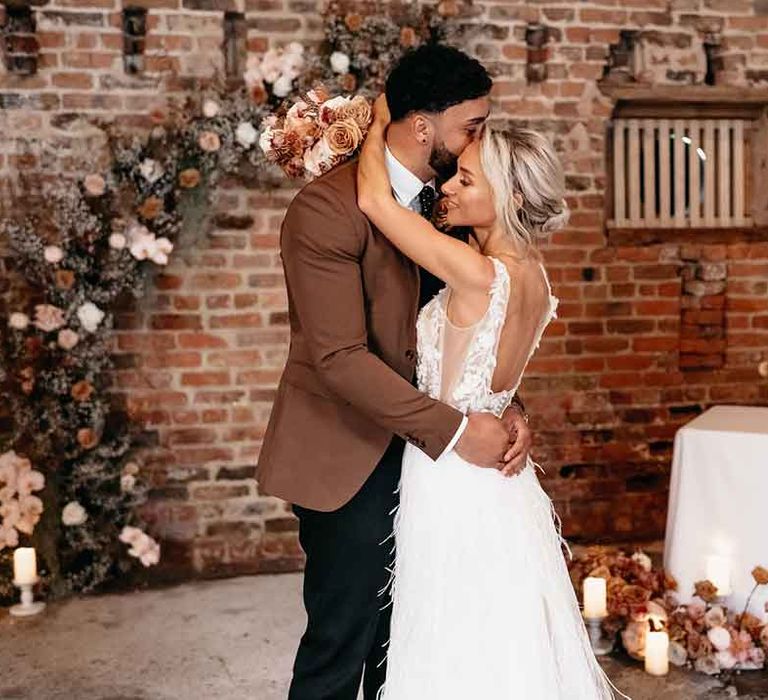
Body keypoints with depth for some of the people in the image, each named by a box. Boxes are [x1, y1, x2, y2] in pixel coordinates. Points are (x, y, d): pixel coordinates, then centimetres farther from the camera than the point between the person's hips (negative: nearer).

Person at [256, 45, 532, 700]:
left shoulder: (443, 203, 7)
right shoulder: (328, 207, -18)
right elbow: (340, 358, -23)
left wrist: (509, 409, -7)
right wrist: (454, 429, -23)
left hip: (421, 450, 7)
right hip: (351, 458, -7)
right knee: (340, 648, 4)